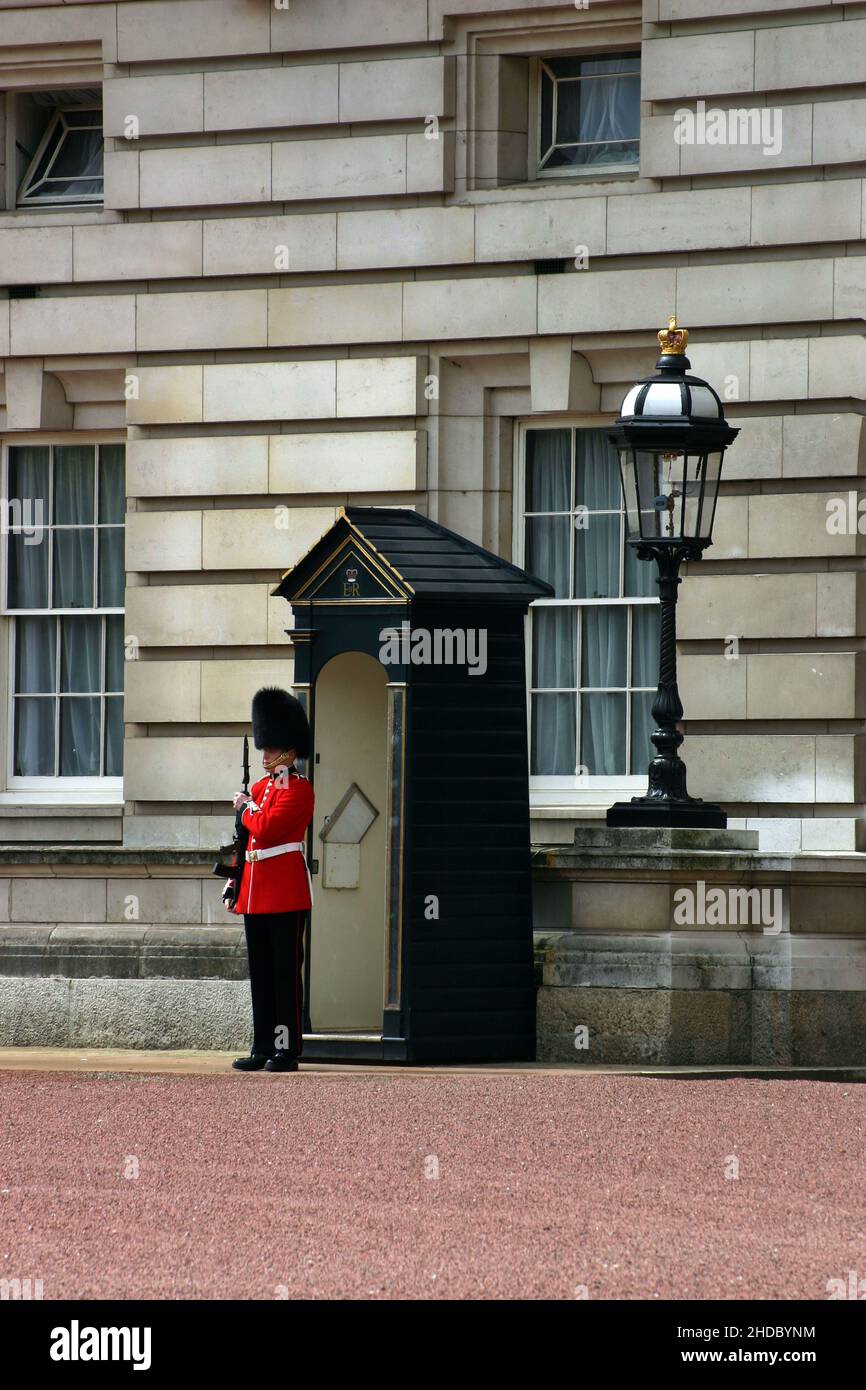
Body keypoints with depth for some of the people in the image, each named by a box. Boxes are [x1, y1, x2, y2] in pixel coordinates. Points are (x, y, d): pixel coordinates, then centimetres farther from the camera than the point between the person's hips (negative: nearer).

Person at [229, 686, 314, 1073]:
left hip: (286, 894, -8)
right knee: (260, 973, 9)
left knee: (285, 972, -5)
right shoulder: (260, 787, 17)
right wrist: (235, 888, 15)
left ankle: (287, 1050, -3)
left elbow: (265, 828, -21)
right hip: (256, 894, 8)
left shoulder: (299, 789, -8)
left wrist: (247, 808, -1)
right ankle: (263, 1048, 13)